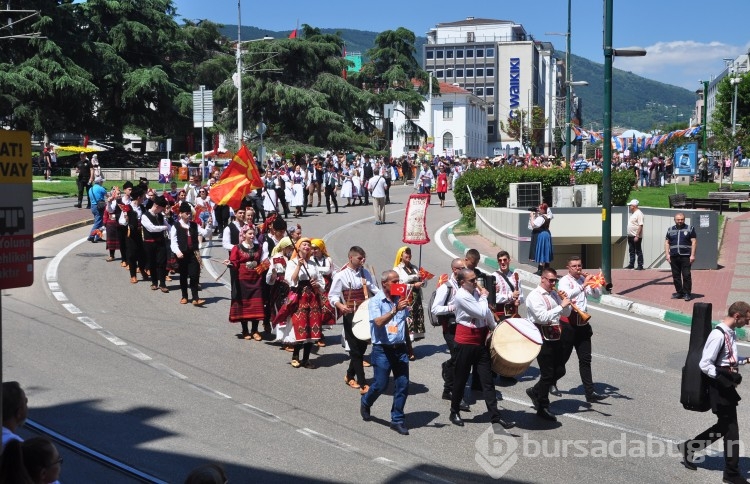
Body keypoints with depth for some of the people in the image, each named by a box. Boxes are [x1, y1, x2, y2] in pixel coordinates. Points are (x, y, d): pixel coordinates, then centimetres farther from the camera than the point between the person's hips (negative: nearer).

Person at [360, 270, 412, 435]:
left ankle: (397, 420, 12)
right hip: (382, 349, -5)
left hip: (400, 348, 5)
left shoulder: (400, 300, 8)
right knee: (380, 385, 0)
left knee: (403, 384, 1)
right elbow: (379, 322, -22)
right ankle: (365, 403, 32)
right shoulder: (375, 301, -7)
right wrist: (395, 310, -32)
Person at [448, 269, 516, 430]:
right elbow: (482, 313, -19)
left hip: (481, 341, 6)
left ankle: (495, 417, 1)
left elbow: (487, 313, 17)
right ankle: (455, 412, 24)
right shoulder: (461, 296, -15)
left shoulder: (476, 292, 7)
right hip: (466, 342, -6)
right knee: (461, 379, 7)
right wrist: (484, 297, -5)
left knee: (487, 380, 3)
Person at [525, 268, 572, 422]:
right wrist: (561, 306, -23)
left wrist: (567, 303, -3)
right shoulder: (534, 296, -12)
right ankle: (543, 408, 11)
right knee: (547, 374, -2)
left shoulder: (554, 294, 13)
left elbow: (566, 313, 17)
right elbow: (543, 317, -24)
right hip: (542, 339, -8)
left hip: (554, 337, 8)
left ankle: (535, 391, 30)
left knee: (560, 371, 11)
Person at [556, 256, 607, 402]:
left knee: (585, 359, 3)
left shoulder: (583, 279, 10)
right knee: (562, 357, 6)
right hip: (568, 323, -6)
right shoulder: (565, 281, -9)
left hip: (582, 323, 6)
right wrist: (584, 284, -38)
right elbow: (568, 294, -30)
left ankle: (590, 393, 2)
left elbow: (597, 294, 8)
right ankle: (552, 384, 27)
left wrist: (592, 282, -8)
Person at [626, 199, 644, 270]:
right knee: (631, 251, 14)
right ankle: (631, 265, 21)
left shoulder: (639, 214, -16)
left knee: (638, 251, -2)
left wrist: (637, 236, -25)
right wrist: (629, 235, 17)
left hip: (636, 236, -10)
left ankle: (640, 266, 2)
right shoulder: (632, 213, 15)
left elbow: (640, 225, -21)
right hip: (630, 236, 10)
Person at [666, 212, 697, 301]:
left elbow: (694, 242, 0)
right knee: (676, 276, 6)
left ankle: (687, 293, -3)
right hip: (674, 257, 4)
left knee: (686, 275, -7)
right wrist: (667, 254, 2)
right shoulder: (670, 230, 15)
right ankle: (679, 292, 14)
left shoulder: (690, 229, 5)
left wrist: (692, 255, -8)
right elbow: (667, 243, 14)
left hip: (685, 256, -4)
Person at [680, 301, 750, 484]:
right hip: (720, 387, -9)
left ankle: (689, 447, 27)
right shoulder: (718, 335, -20)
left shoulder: (731, 333, 9)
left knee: (724, 426, 16)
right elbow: (705, 365, -21)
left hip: (727, 386, 9)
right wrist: (724, 379, -21)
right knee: (730, 428, -1)